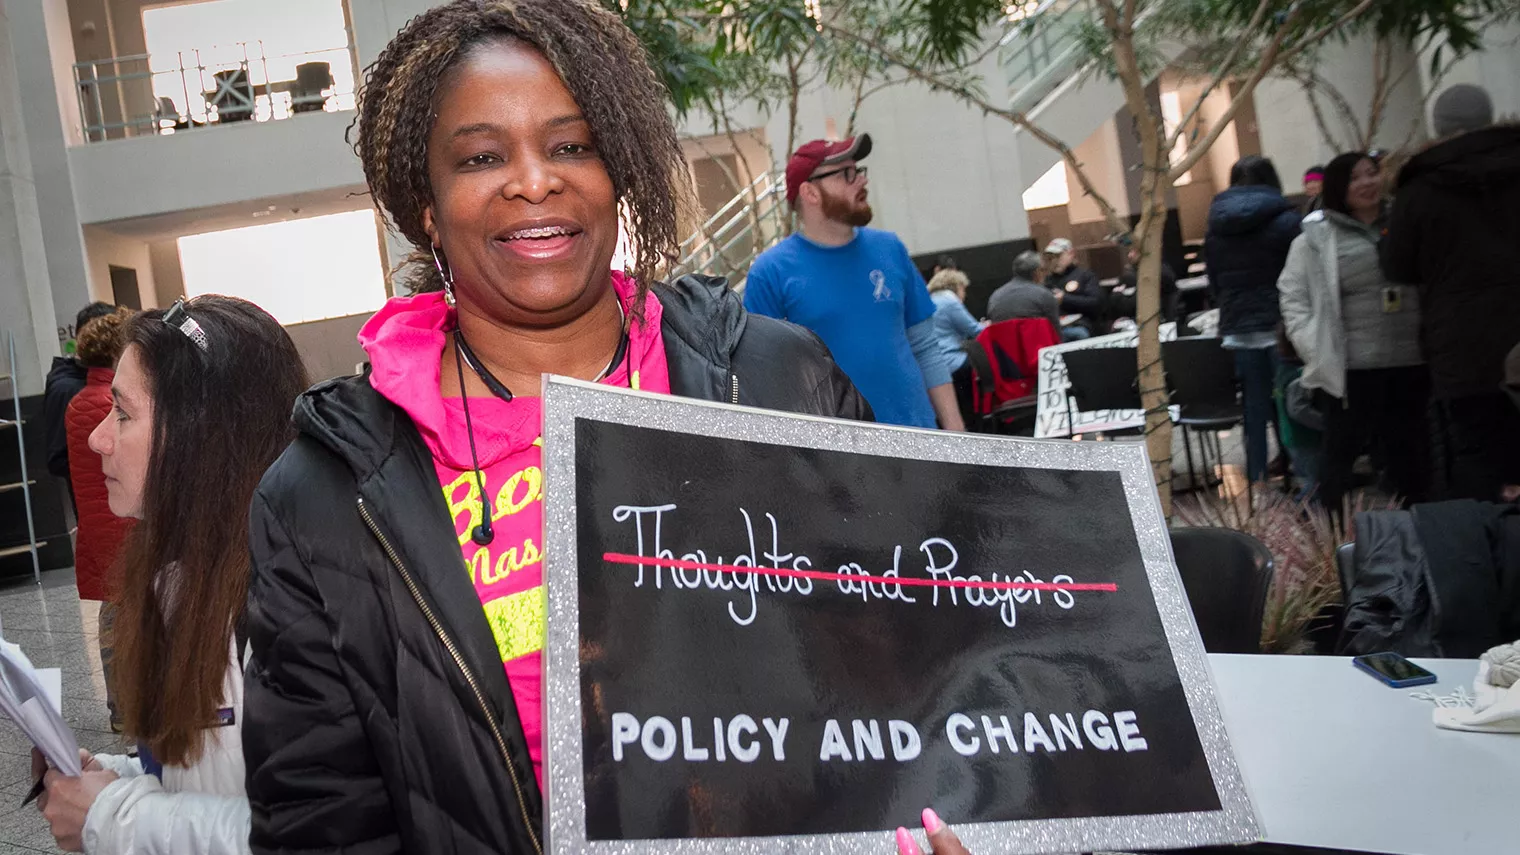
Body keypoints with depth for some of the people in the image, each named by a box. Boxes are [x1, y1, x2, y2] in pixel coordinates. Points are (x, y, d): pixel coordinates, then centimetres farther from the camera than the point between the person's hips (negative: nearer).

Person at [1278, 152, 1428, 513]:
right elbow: (1293, 296, -2)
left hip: (1411, 362, 4)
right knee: (1341, 451, 5)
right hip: (1350, 368, -4)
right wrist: (1315, 352, -12)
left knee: (1411, 450, 13)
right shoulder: (1315, 237, 0)